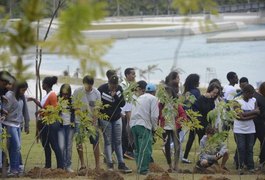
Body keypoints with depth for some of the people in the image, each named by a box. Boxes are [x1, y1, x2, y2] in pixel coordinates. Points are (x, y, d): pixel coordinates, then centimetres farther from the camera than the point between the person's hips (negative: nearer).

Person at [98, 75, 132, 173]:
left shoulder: (119, 89, -1)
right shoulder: (101, 89, -12)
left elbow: (123, 104, -4)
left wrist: (115, 96, -20)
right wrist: (98, 121, -7)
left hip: (117, 119, 3)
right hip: (105, 119, -3)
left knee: (118, 142, 4)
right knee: (108, 142, -1)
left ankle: (121, 164, 5)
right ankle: (110, 164, 2)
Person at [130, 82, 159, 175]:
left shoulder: (139, 98, 24)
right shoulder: (153, 99, 4)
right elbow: (154, 116, -7)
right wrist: (154, 127, 9)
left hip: (133, 124, 7)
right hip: (144, 125, -7)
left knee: (138, 148, 15)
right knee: (145, 148, -9)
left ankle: (139, 167, 18)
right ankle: (143, 169, -15)